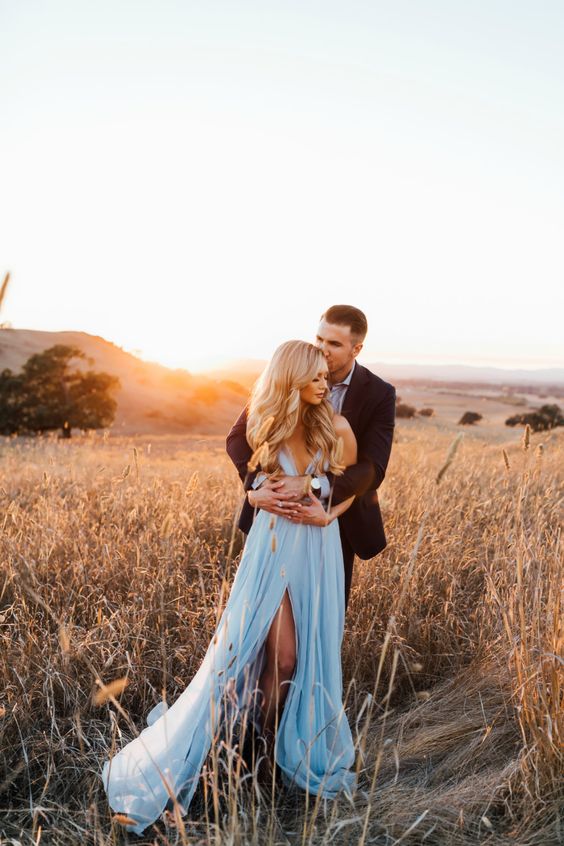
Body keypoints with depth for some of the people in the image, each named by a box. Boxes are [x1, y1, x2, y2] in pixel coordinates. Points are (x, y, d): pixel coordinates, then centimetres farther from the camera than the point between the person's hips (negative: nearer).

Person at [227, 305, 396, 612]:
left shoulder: (379, 395, -11)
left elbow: (372, 468, -21)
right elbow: (239, 437, -14)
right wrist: (257, 486, -33)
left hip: (339, 518, 0)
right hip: (280, 510, 0)